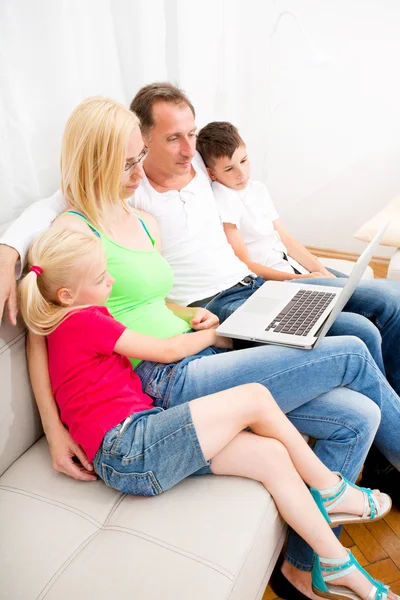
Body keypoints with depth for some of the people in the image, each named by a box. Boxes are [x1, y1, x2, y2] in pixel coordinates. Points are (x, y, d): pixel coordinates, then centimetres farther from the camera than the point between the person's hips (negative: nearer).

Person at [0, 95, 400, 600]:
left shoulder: (146, 222, 17)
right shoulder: (71, 229, -8)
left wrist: (191, 315, 7)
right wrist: (54, 430, -11)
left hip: (199, 365, 9)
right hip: (165, 383, -8)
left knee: (357, 417, -2)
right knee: (353, 355, -8)